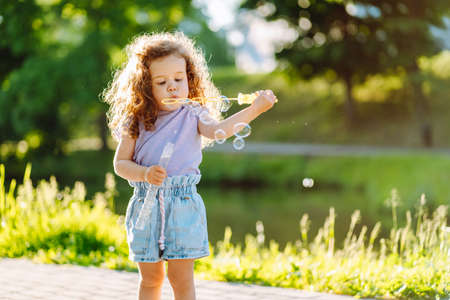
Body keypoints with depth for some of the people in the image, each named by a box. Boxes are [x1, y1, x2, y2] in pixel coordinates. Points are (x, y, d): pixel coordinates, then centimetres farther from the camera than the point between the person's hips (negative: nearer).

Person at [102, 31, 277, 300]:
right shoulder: (136, 121, 2)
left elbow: (218, 129, -21)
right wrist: (146, 174, -16)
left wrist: (254, 109, -36)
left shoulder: (193, 116, -2)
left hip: (183, 206, -2)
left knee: (181, 278, -1)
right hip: (146, 204, 2)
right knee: (150, 278, 12)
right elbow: (120, 163, 3)